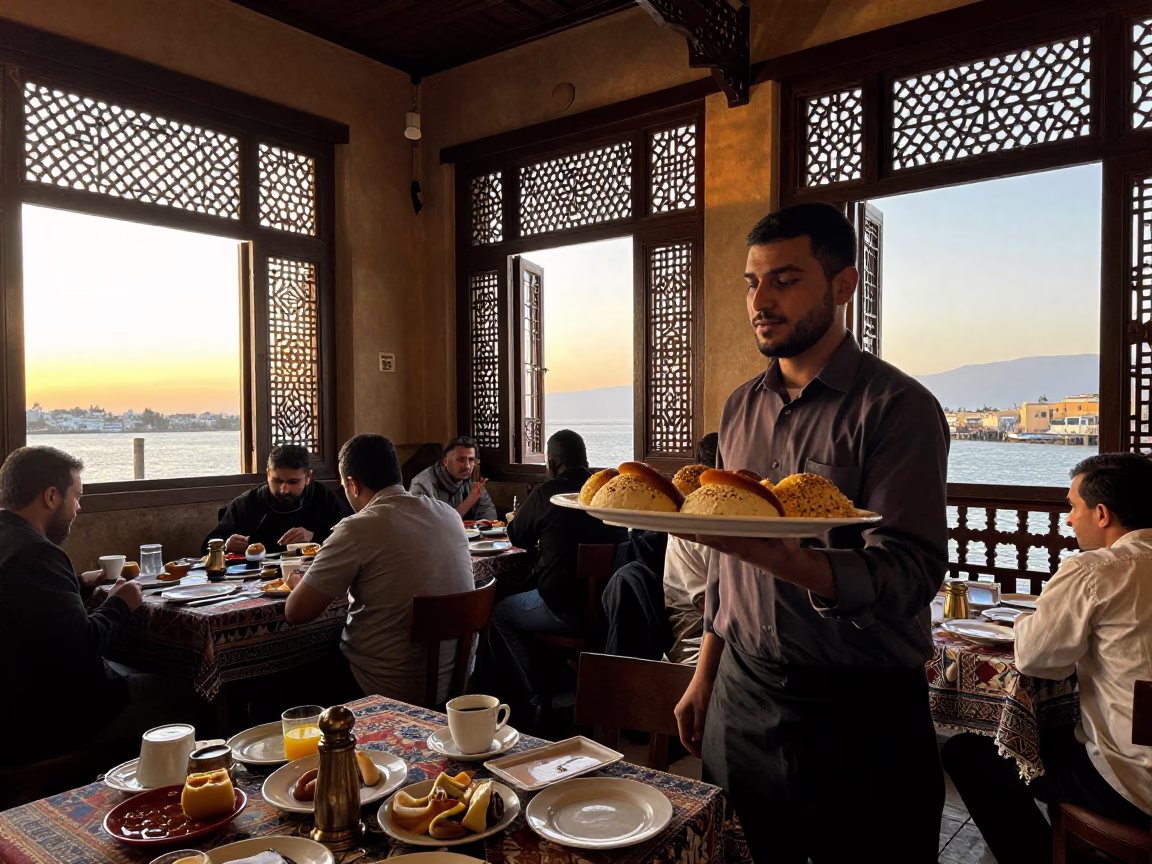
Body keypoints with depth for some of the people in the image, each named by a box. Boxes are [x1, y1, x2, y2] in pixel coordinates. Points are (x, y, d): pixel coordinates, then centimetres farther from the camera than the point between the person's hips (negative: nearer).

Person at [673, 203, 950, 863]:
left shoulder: (897, 407, -12)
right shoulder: (742, 407, 7)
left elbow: (909, 573, -21)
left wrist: (785, 561, -39)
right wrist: (705, 678, 12)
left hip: (859, 715, -5)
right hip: (741, 698, 5)